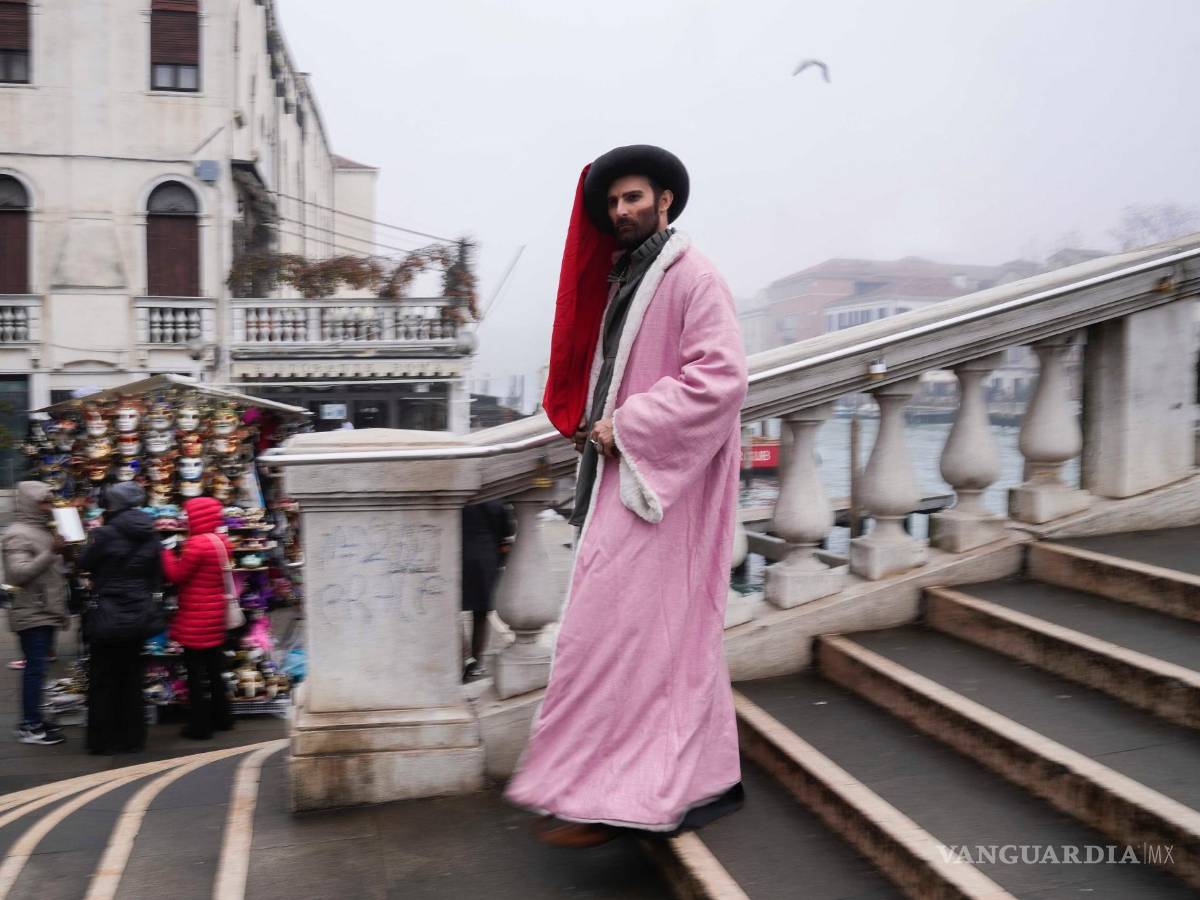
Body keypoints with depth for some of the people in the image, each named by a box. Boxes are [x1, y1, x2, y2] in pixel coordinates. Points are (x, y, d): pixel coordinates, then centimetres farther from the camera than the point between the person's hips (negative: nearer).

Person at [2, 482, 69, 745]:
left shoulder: (42, 531, 17)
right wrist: (51, 553, -27)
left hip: (45, 613, 9)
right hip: (32, 615, -9)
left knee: (37, 668, 12)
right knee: (35, 668, -8)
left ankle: (33, 720, 18)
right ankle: (29, 727, -4)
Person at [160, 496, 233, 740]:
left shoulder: (196, 544, -19)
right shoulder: (222, 542, 6)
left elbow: (177, 575, -13)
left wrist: (167, 551, 0)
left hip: (196, 619, -8)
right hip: (216, 617, 8)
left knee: (196, 672, 0)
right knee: (216, 669, 17)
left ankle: (199, 726, 4)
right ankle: (221, 718, 27)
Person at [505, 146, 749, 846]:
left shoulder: (693, 278, -9)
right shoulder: (623, 281, 17)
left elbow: (721, 378, -19)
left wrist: (626, 426, -17)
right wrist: (594, 427, 9)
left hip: (656, 482, -9)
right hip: (623, 476, 9)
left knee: (614, 629, -8)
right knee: (675, 633, 12)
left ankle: (603, 797, 0)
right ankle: (707, 781, 22)